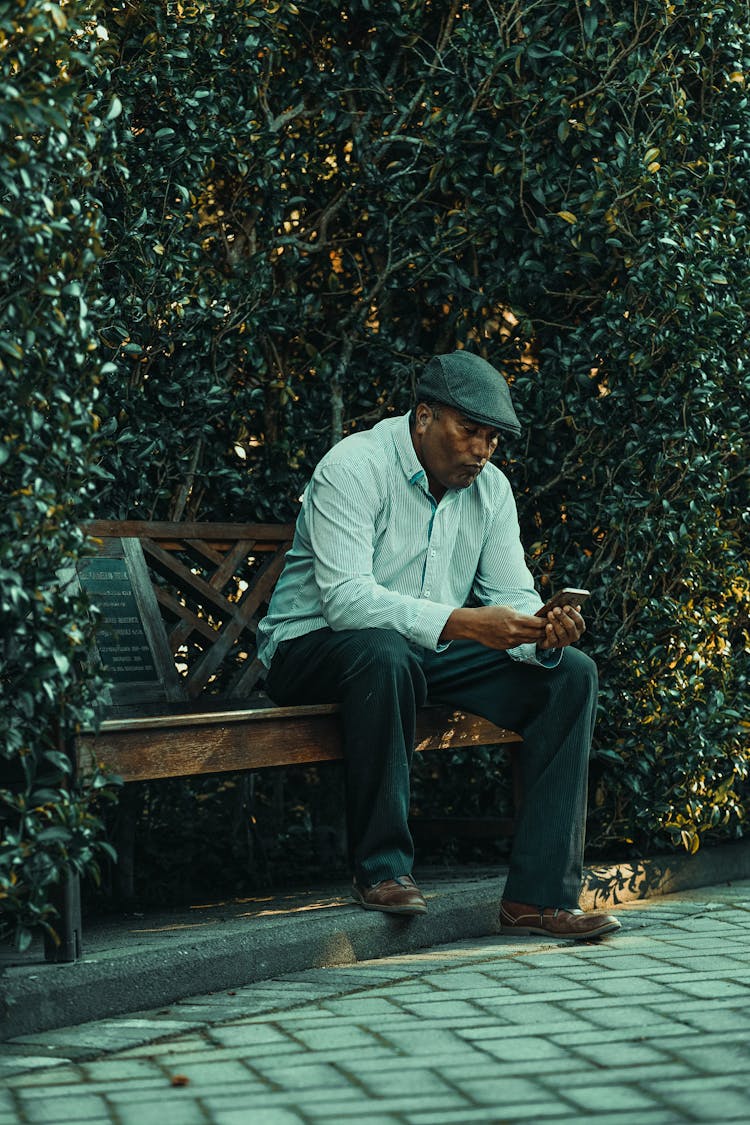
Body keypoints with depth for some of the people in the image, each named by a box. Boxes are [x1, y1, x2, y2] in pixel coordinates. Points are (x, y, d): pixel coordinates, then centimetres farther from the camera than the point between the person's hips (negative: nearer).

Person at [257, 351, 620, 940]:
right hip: (316, 647, -7)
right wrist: (461, 623, -39)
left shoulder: (491, 488, 5)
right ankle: (383, 867, -26)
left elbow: (512, 597, 0)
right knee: (384, 652, -41)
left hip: (429, 654, 7)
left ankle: (539, 896, -15)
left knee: (571, 673, -10)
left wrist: (544, 635, -26)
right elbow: (344, 597, -29)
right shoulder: (354, 467, -18)